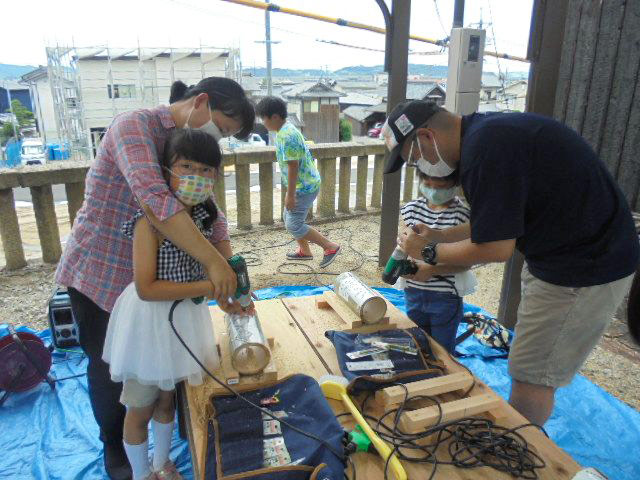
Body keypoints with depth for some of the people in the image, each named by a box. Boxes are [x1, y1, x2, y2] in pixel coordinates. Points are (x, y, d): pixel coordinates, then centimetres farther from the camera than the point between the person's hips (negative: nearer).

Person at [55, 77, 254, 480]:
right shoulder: (135, 125, -23)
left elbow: (211, 214, -1)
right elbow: (154, 200, -39)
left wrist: (227, 274, -13)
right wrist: (214, 262, -38)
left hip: (147, 275, 6)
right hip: (99, 275, -6)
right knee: (110, 367, 12)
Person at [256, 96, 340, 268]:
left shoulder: (287, 136, -23)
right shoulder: (287, 129, 10)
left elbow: (293, 166, -25)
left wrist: (290, 194, -21)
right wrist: (290, 190, 25)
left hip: (304, 187, -10)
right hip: (304, 184, 10)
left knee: (293, 225, -6)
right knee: (290, 218, 19)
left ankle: (331, 246, 2)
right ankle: (305, 251, 33)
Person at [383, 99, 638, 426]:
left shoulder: (485, 148, -27)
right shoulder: (483, 132, 6)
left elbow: (496, 248, -23)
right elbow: (499, 223, 14)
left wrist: (429, 252, -9)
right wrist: (438, 236, 10)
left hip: (586, 269, -10)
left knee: (532, 375, 3)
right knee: (533, 367, 21)